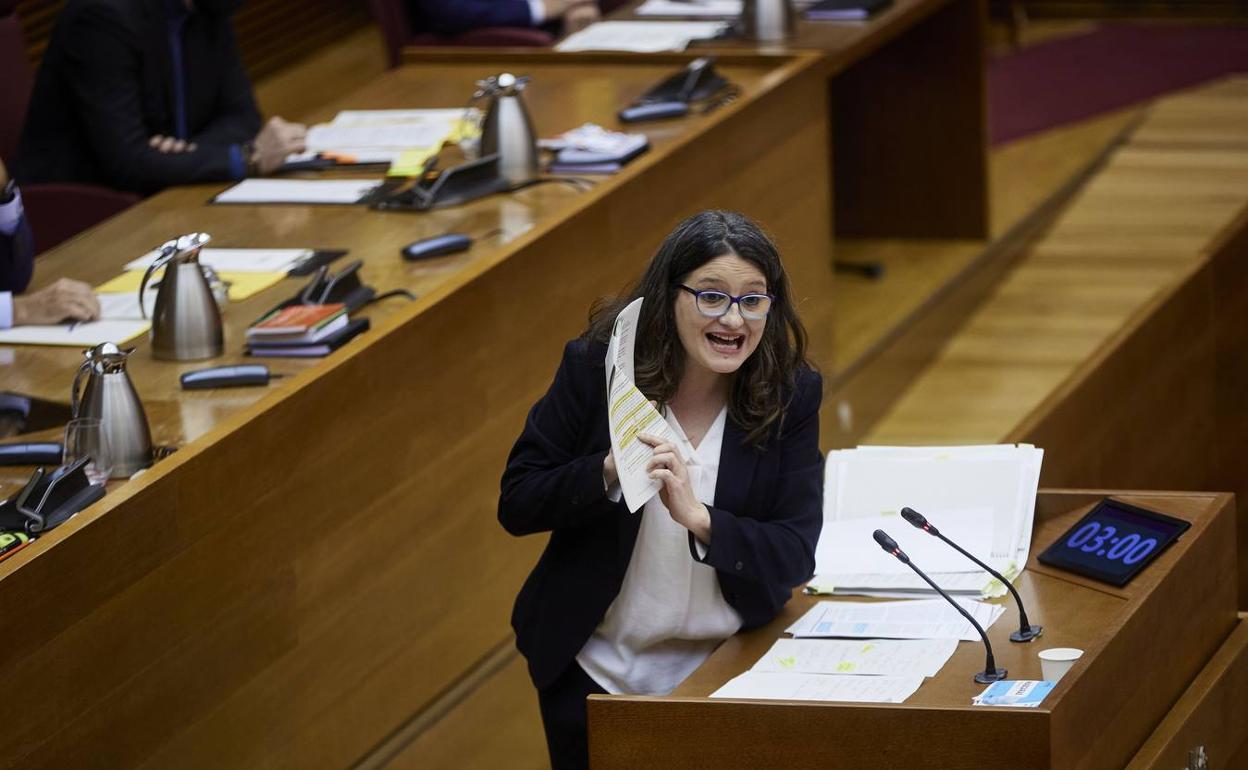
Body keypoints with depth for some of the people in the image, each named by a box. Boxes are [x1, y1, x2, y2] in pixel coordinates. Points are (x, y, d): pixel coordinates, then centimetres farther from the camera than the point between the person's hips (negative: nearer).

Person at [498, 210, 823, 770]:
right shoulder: (597, 367, -12)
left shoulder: (790, 394, -10)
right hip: (593, 673, 0)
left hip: (723, 671, 0)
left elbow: (795, 555, -14)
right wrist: (609, 473, -28)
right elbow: (515, 504, -10)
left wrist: (699, 518, -31)